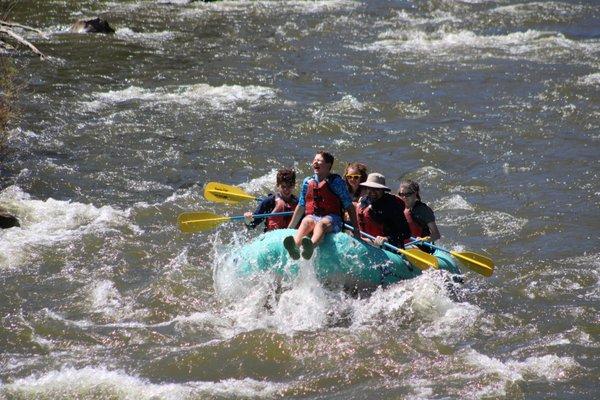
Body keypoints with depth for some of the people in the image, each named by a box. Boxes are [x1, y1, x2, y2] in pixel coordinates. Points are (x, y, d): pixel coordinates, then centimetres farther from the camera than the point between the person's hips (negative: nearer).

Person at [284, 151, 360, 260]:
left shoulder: (336, 182, 5)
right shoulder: (307, 182, 17)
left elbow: (349, 206, 4)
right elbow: (301, 206, 23)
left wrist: (356, 229, -2)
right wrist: (289, 228, 22)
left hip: (331, 218, -3)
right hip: (312, 216, 3)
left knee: (322, 224, -38)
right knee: (306, 221, -34)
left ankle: (311, 246, -72)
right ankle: (295, 246, -66)